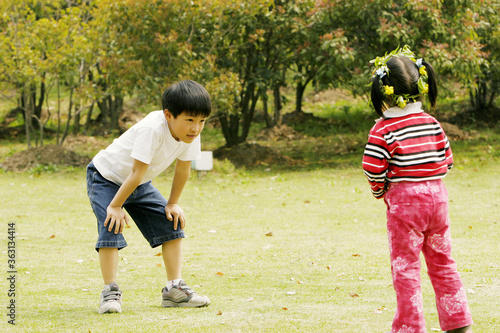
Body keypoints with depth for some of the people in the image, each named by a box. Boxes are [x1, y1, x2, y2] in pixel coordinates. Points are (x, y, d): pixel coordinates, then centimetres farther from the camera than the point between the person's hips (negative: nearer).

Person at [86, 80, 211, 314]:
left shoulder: (191, 135, -18)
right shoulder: (152, 129, -38)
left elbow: (182, 170, -2)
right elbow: (137, 173, -33)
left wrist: (172, 204, 2)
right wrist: (115, 206, -27)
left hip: (140, 185, 7)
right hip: (106, 177, -7)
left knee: (172, 223, -1)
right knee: (111, 228, -23)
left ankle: (174, 289, 4)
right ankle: (110, 291, -13)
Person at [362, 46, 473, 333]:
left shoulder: (383, 130, -11)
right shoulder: (432, 123, 4)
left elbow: (373, 169, -15)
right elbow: (447, 160, 9)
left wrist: (379, 191, 4)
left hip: (404, 201, -5)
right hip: (437, 196, 5)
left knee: (405, 267, 2)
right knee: (442, 262, 15)